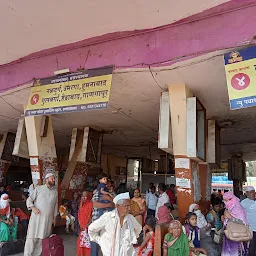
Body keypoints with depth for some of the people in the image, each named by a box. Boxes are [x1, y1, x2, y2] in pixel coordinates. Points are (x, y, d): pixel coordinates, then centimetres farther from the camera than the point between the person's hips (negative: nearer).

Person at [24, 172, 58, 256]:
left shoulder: (55, 191, 7)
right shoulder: (38, 188, -2)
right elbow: (29, 199, 0)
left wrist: (54, 216, 14)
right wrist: (33, 208, -16)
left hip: (48, 219, 3)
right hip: (36, 217, -3)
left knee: (43, 237, 7)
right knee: (32, 236, -1)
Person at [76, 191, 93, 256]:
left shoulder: (91, 204, -12)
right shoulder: (81, 205, 9)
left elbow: (92, 217, -14)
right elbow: (79, 216, 14)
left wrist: (87, 225, -16)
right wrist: (81, 225, 3)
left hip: (88, 227, -7)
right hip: (82, 227, 7)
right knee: (81, 241, 13)